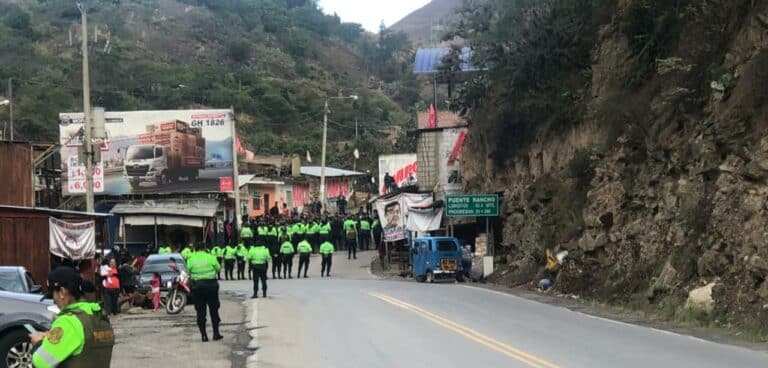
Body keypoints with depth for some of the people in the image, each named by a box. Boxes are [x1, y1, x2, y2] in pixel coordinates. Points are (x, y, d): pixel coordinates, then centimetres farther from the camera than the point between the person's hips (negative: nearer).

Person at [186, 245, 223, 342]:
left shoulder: (191, 260, -5)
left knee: (200, 312, 6)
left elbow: (188, 273, 0)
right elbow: (218, 268, 5)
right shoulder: (210, 258, -7)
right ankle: (216, 334, 10)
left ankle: (203, 335, 3)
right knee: (214, 310, 10)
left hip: (197, 286, 0)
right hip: (211, 285, 0)